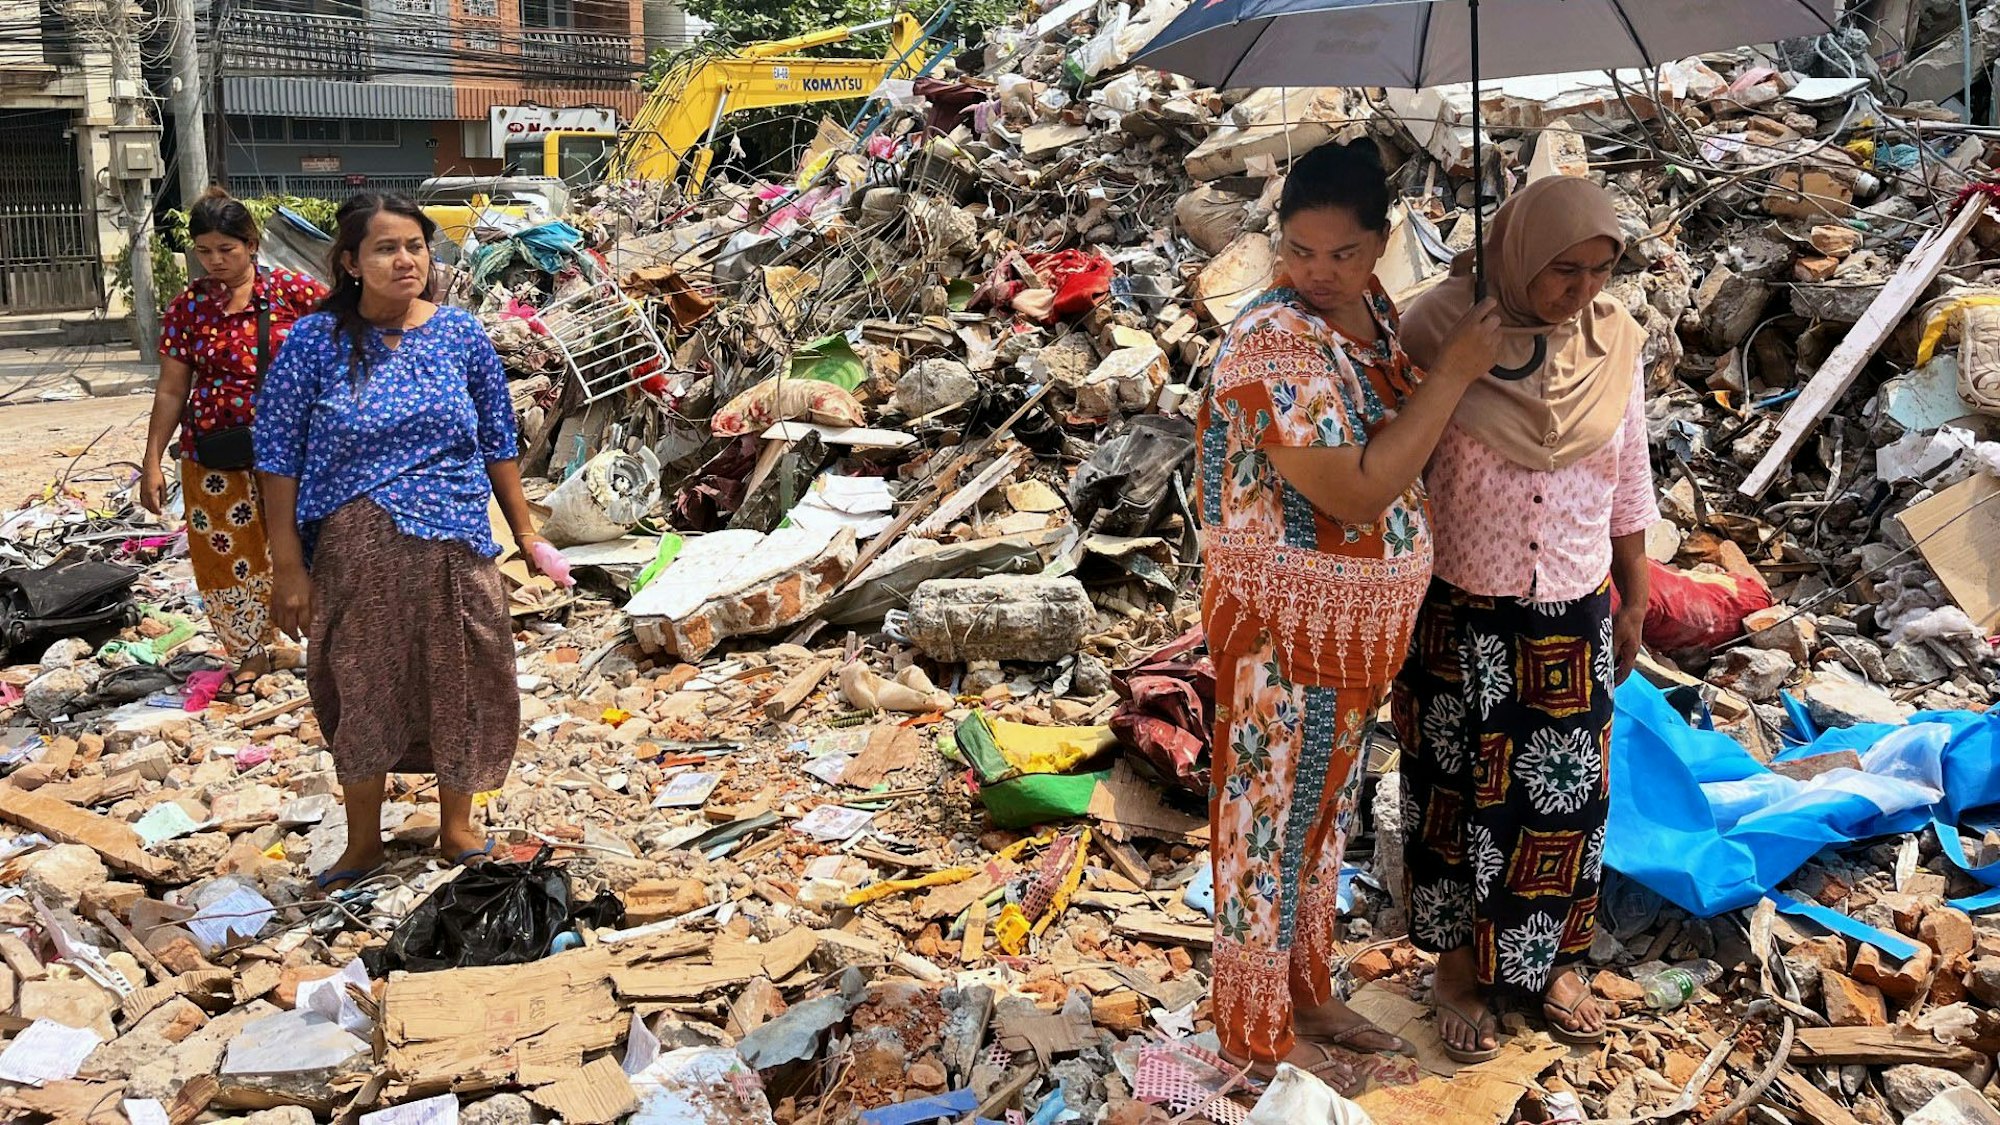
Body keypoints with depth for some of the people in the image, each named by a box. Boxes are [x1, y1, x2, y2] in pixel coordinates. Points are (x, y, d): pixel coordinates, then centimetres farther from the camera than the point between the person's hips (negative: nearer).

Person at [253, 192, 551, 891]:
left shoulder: (460, 334, 1)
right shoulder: (314, 342, -6)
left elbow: (497, 441, 9)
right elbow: (279, 456, -5)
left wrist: (525, 532, 8)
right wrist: (288, 567, -8)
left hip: (455, 548, 2)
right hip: (356, 554, -1)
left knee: (459, 687, 11)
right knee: (360, 693, 11)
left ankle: (457, 828, 32)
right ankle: (363, 843, 31)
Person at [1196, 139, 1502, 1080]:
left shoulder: (1367, 302, 2)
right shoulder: (1278, 341, -26)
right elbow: (1360, 493, -29)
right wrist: (1453, 373, -24)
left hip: (1357, 622, 9)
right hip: (1286, 626, -9)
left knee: (1324, 813, 22)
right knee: (1271, 820, 8)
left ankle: (1307, 993, 41)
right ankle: (1256, 1029, 27)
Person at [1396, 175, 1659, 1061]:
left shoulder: (1613, 344, -4)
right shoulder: (1441, 331, -15)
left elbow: (1627, 482, 7)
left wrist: (1633, 603, 12)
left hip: (1571, 621, 3)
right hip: (1460, 618, -3)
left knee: (1564, 796, 14)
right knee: (1460, 795, 11)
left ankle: (1552, 958, 38)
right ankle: (1458, 965, 31)